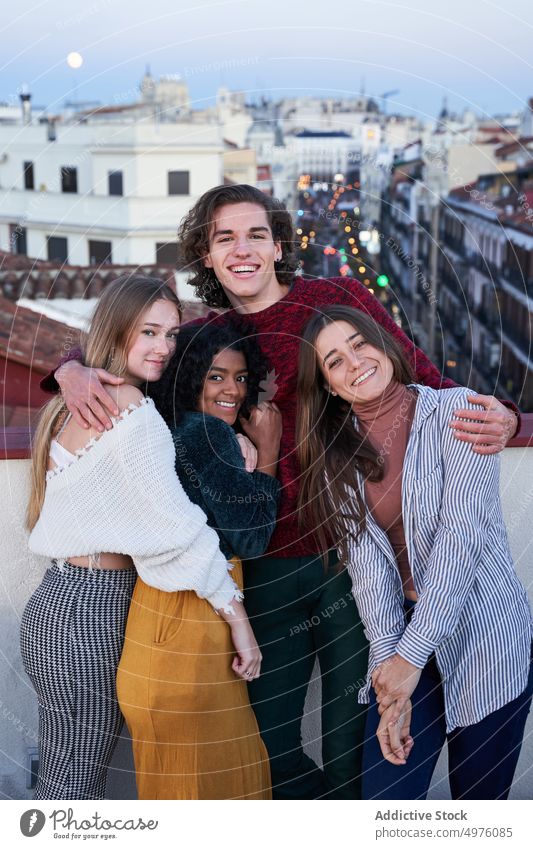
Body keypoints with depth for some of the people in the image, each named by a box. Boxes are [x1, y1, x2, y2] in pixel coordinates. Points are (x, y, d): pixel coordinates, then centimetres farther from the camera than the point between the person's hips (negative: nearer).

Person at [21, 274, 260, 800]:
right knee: (77, 786, 3)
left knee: (63, 776, 17)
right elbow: (176, 526, -22)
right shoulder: (132, 406, -16)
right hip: (92, 614, -9)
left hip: (54, 602, 9)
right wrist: (239, 619, -19)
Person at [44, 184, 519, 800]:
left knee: (353, 744, 9)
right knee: (270, 747, 14)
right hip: (268, 566, 3)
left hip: (354, 555, -3)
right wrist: (72, 369, -8)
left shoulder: (337, 299, -1)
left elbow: (424, 383, -3)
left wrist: (497, 420, -23)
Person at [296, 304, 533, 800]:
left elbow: (462, 533, -17)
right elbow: (365, 561, -5)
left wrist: (410, 656, -20)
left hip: (485, 635, -3)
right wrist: (387, 658, -17)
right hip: (401, 636, 3)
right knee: (384, 797, -1)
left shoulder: (456, 411, -9)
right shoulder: (338, 454, 5)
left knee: (480, 800, 9)